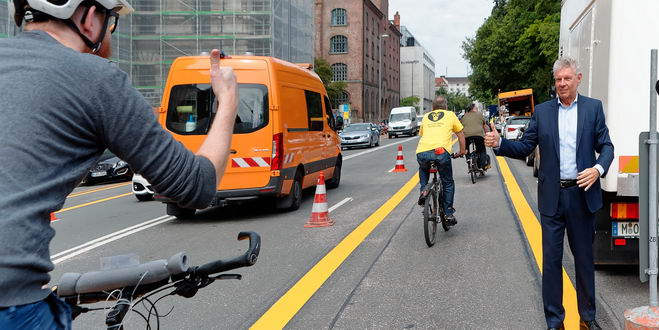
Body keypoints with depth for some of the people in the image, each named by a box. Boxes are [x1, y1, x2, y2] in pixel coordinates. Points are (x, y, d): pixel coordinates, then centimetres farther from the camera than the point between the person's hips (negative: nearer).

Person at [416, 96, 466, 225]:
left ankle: (423, 191, 15)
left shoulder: (426, 116, 28)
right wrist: (462, 151, 41)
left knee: (423, 169, 37)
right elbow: (460, 134, 27)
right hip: (441, 152, -2)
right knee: (448, 183, 18)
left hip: (422, 152, 2)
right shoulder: (450, 114, 22)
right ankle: (449, 213, 15)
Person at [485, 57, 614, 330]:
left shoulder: (593, 108, 4)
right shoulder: (542, 111, 6)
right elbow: (524, 148, 4)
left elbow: (606, 146, 3)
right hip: (552, 197, 0)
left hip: (582, 194, 0)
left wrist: (599, 169, -17)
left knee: (584, 257, 12)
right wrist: (498, 143, -13)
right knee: (551, 259, 4)